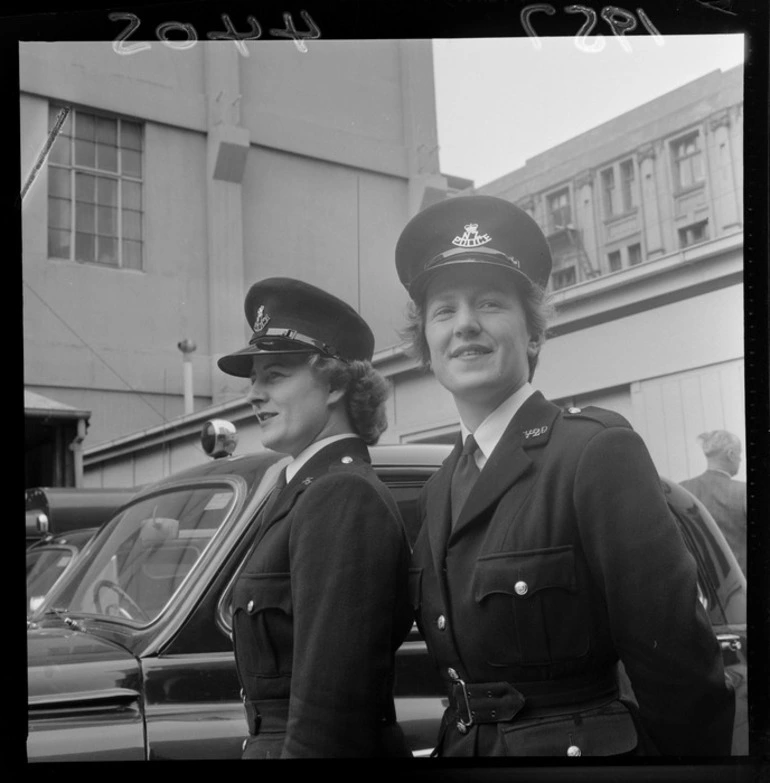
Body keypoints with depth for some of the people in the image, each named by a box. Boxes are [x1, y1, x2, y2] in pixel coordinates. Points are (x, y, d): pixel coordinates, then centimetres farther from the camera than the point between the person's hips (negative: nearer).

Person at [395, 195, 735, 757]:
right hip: (463, 743, 6)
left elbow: (679, 665, -16)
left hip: (586, 745, -6)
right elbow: (461, 665, 9)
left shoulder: (599, 451, -17)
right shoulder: (440, 489, 4)